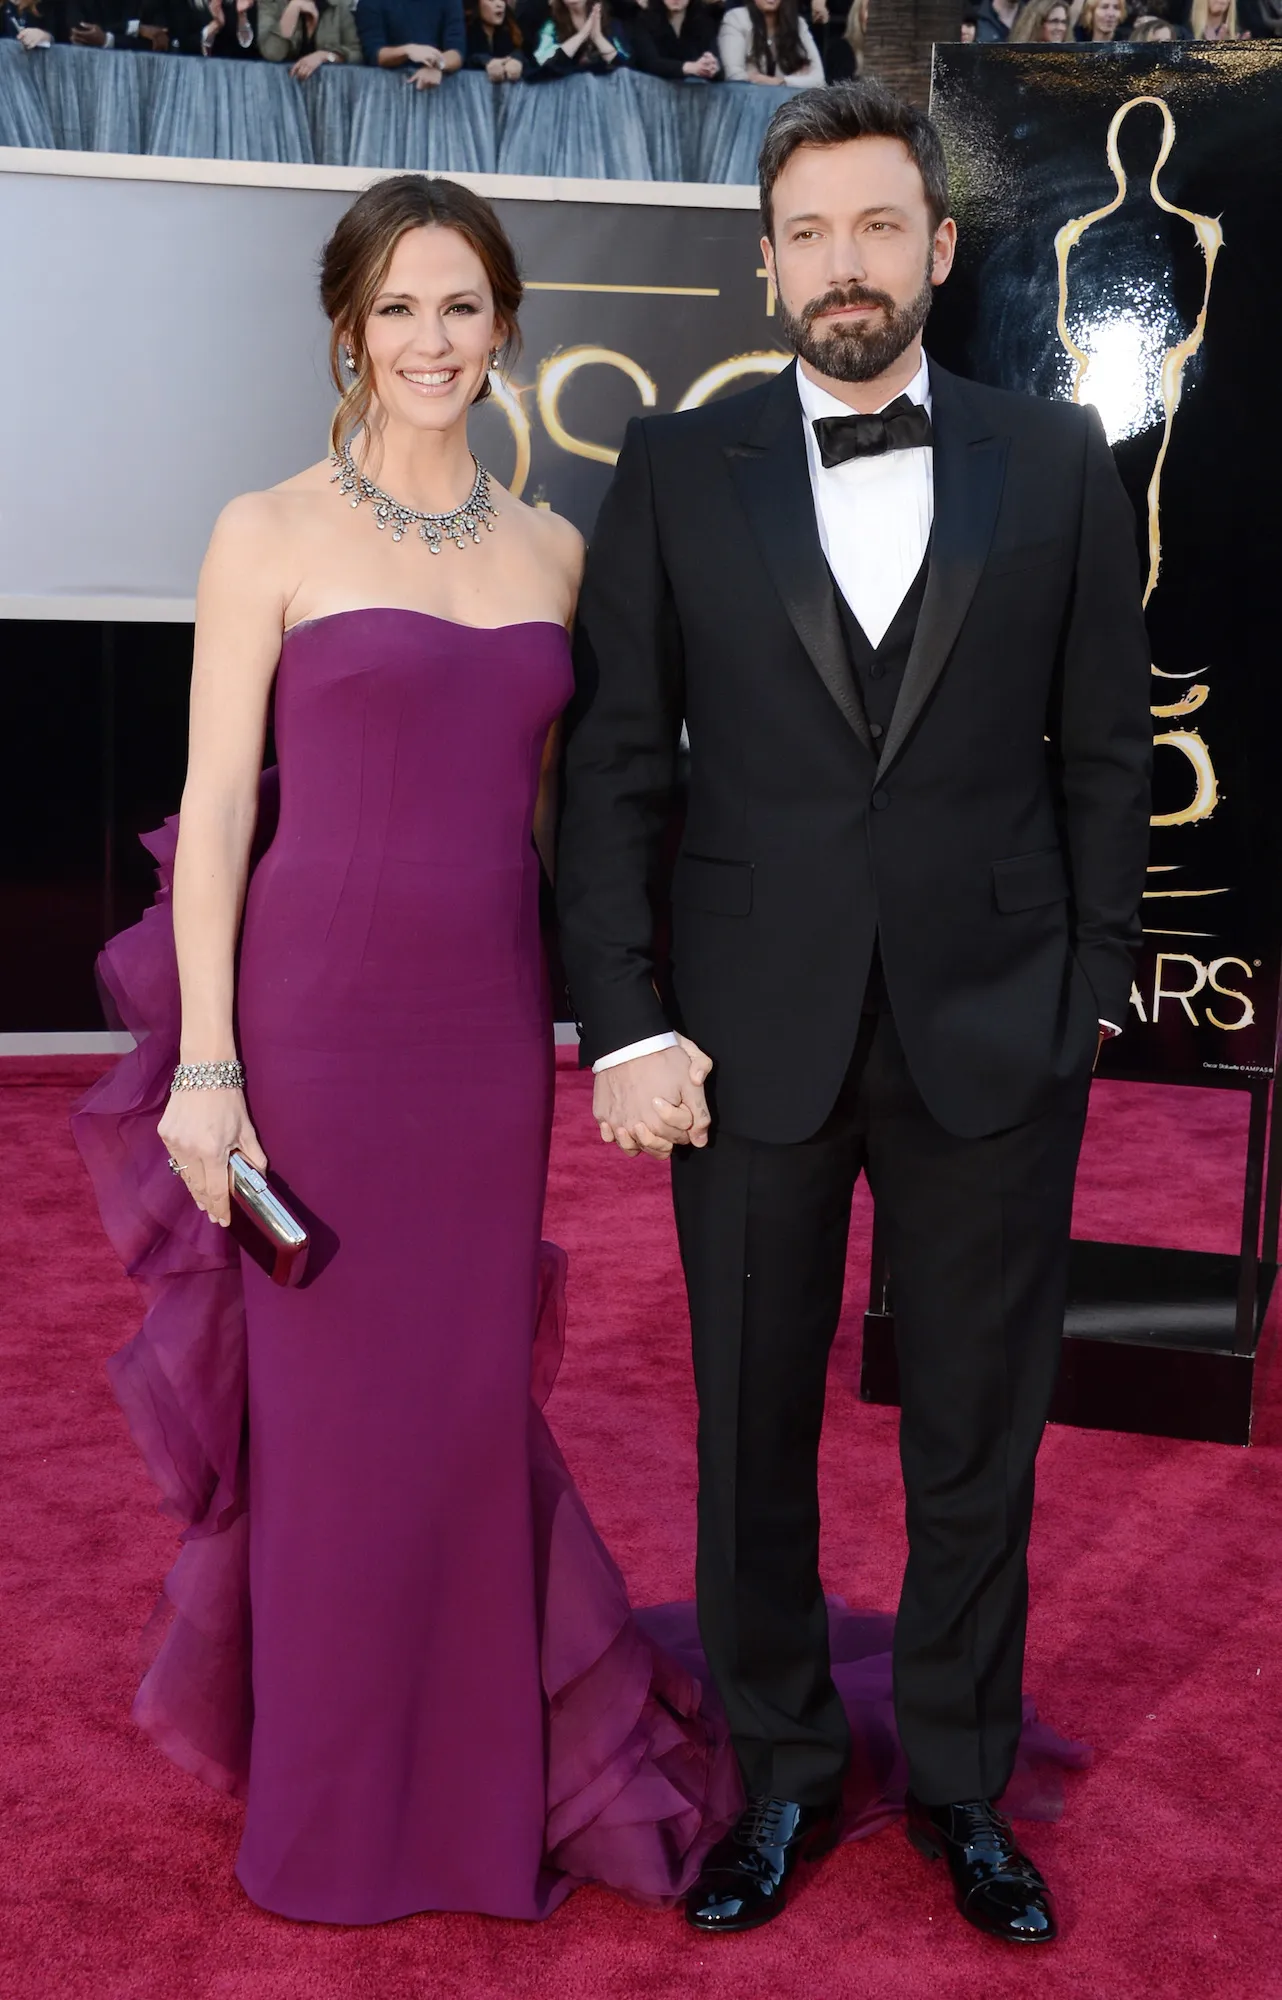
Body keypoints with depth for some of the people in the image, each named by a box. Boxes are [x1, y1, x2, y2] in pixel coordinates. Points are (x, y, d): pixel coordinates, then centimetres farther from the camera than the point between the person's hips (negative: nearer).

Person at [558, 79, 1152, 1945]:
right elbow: (614, 763, 0)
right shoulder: (677, 468, 3)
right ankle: (781, 1772, 31)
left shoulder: (1057, 463, 4)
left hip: (994, 1030, 0)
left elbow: (1105, 752, 5)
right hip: (753, 1033, 0)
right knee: (755, 1426, 11)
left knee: (980, 1435, 11)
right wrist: (624, 1023, -6)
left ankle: (962, 1777, 31)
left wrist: (1091, 997, 0)